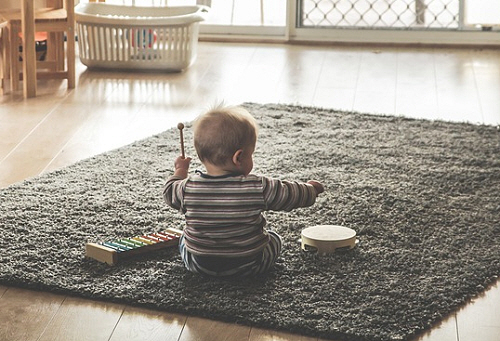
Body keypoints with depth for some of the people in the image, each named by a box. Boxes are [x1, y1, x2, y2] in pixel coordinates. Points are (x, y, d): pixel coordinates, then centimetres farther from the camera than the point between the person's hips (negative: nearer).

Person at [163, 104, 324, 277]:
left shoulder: (188, 187, -16)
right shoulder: (259, 188, -21)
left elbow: (170, 193, 6)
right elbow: (292, 195, -8)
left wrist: (180, 170, 24)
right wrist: (311, 188, 13)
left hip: (198, 265, 2)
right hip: (248, 266, -1)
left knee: (184, 240, 32)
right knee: (274, 239, 27)